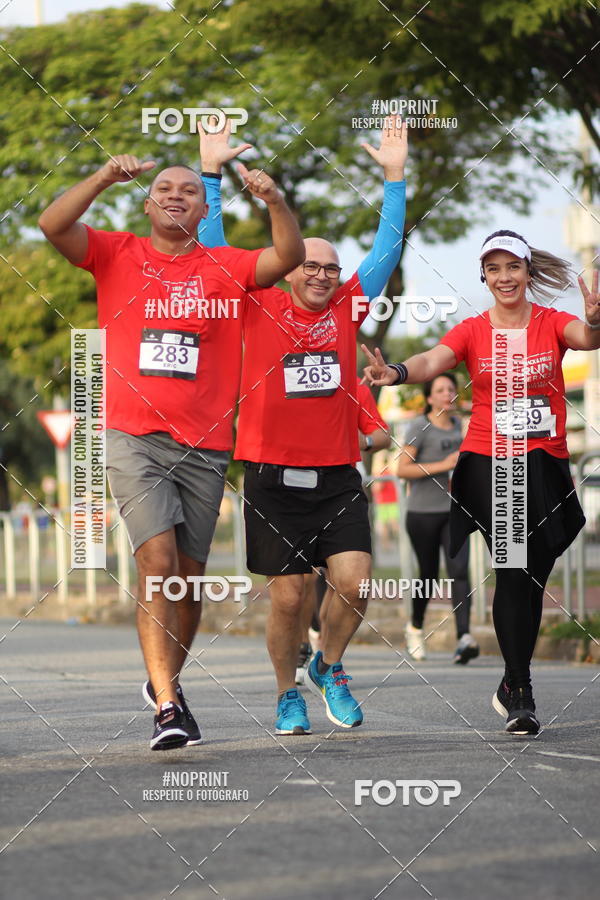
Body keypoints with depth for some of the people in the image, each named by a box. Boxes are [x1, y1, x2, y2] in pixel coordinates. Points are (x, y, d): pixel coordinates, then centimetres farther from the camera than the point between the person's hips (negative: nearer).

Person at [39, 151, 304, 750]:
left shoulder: (224, 267, 9)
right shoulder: (116, 255, 8)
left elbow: (289, 257, -5)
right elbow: (53, 225, -6)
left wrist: (273, 200, -21)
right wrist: (105, 179, -19)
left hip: (203, 444, 2)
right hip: (133, 436, -2)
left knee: (189, 575, 8)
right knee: (157, 562, -17)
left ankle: (166, 679, 31)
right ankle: (168, 707, -18)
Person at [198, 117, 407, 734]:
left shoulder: (346, 309, 8)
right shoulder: (259, 308, 2)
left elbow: (387, 248, 9)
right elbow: (213, 251, 0)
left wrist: (394, 177, 4)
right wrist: (211, 173, -4)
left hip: (337, 477, 2)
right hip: (274, 478, -2)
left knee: (355, 584, -9)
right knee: (287, 596, 1)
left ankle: (329, 667, 19)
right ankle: (288, 693, 21)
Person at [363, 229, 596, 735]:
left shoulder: (552, 323, 3)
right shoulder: (473, 331, 4)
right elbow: (433, 361, -13)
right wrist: (397, 372, -36)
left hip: (545, 465, 2)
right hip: (488, 462, -2)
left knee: (533, 576, 7)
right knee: (514, 566, -16)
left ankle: (512, 685, 25)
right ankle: (520, 691, -12)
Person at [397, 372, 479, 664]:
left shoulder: (456, 423, 11)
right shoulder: (420, 426, -8)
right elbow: (402, 469, -14)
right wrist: (442, 466, -20)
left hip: (454, 511, 4)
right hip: (423, 512, -4)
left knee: (459, 571, -14)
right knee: (428, 574, 7)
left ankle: (464, 638, -25)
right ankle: (415, 628, 34)